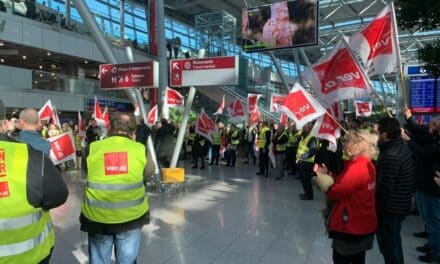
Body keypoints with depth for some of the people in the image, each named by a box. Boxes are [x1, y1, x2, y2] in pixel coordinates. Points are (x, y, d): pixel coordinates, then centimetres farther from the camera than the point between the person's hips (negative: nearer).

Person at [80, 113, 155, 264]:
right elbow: (149, 174, 8)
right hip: (131, 216, 0)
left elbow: (87, 171, 11)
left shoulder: (92, 149, -5)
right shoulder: (140, 150, -8)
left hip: (98, 216, 1)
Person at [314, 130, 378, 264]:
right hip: (361, 224, 9)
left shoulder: (357, 169, -26)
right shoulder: (367, 165, 4)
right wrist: (327, 174, -2)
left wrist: (322, 175, -9)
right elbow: (345, 184, 7)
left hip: (351, 227, -9)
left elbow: (335, 192, -23)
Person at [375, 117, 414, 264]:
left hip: (390, 207, -9)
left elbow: (385, 187, -25)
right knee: (394, 240, 26)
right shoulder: (402, 147, 2)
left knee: (387, 244, 8)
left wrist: (376, 207, -14)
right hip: (401, 204, 9)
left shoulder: (390, 156, -29)